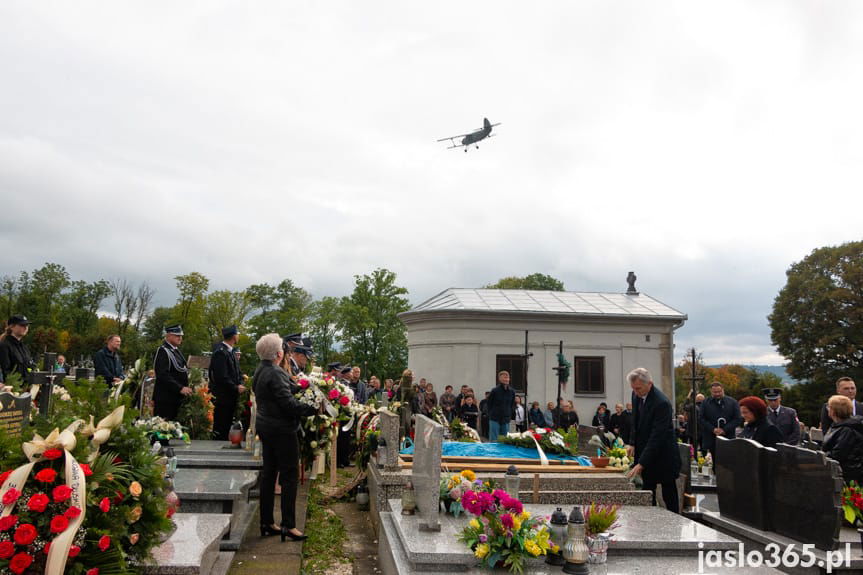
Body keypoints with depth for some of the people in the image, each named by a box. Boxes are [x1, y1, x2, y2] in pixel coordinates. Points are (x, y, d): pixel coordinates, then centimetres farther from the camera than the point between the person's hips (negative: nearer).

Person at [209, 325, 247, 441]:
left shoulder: (229, 351, 13)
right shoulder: (220, 352, -18)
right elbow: (221, 378, -23)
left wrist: (240, 384, 1)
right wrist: (236, 388, -15)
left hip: (230, 398, 9)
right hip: (222, 398, -9)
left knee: (226, 428, 15)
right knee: (220, 431, -2)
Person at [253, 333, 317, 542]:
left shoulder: (260, 371, 9)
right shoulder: (275, 374, -20)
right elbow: (288, 403, -23)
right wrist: (314, 409, -16)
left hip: (266, 426, 10)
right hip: (281, 428, -10)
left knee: (268, 473, 14)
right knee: (289, 475, -2)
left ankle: (267, 522, 22)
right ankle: (288, 525, 1)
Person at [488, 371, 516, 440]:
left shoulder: (511, 392, 3)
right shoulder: (495, 391, -8)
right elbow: (489, 404, 0)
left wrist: (509, 415, 8)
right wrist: (491, 415, 0)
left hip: (506, 420, 4)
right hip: (495, 420, -4)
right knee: (494, 440, -4)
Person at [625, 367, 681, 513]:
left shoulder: (662, 403, -26)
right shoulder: (637, 395, 0)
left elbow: (657, 437, -28)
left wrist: (641, 464, -30)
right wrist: (632, 443, 4)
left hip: (663, 457, -7)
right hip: (645, 452, 7)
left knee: (669, 496, 4)